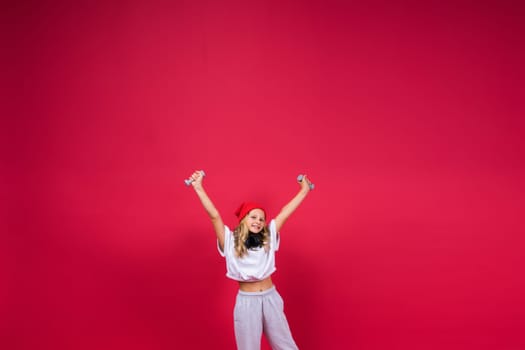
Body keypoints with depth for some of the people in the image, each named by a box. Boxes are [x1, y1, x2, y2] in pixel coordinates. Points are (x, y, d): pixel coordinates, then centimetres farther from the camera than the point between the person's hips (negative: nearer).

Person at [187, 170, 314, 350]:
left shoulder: (268, 238, 5)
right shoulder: (230, 241, -4)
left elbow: (284, 213, 7)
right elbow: (214, 216, -13)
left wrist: (304, 190, 12)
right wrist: (199, 188, -20)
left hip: (271, 298, 3)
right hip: (246, 301, -3)